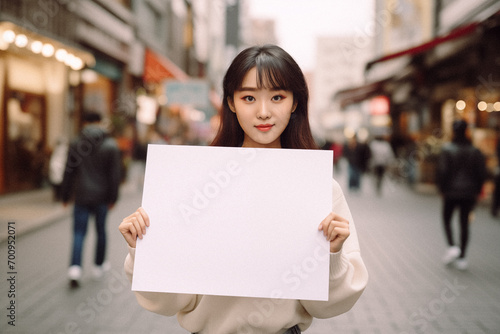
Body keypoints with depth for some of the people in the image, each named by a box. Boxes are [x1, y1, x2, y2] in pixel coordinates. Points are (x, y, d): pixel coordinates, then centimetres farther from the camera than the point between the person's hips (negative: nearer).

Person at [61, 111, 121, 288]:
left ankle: (75, 267, -15)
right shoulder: (111, 145, -4)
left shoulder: (76, 144, -2)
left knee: (79, 233, 3)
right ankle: (99, 266, 28)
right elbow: (114, 174, -6)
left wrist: (65, 196, 8)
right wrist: (112, 198, 0)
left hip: (81, 196, 0)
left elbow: (69, 172, 1)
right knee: (101, 230, 16)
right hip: (101, 197, 0)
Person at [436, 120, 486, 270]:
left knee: (446, 220, 14)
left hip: (451, 192, -3)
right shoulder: (475, 151, 1)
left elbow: (442, 171, -15)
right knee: (464, 223, 9)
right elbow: (482, 172, 0)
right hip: (469, 193, 3)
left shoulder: (447, 150, -9)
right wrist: (477, 190, 9)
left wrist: (442, 188, -3)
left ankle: (452, 246, -8)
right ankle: (462, 257, 9)